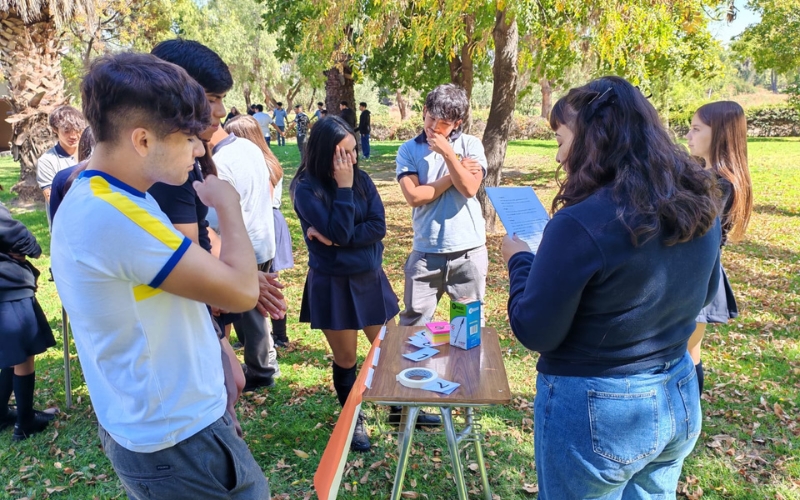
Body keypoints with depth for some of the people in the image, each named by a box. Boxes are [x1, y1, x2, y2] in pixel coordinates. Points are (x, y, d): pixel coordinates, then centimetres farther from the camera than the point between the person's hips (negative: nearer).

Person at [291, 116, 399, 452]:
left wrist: (335, 239, -19)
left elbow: (378, 226, -10)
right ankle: (354, 420, 33)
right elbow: (339, 232, -23)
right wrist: (343, 187, -21)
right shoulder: (306, 189, -13)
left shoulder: (362, 179, 0)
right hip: (333, 285, -4)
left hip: (371, 278, 4)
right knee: (346, 359, 10)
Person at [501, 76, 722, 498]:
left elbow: (535, 333, -18)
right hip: (682, 399, 7)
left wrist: (519, 261, -4)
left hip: (595, 411, -6)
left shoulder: (581, 224, -27)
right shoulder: (698, 205, -3)